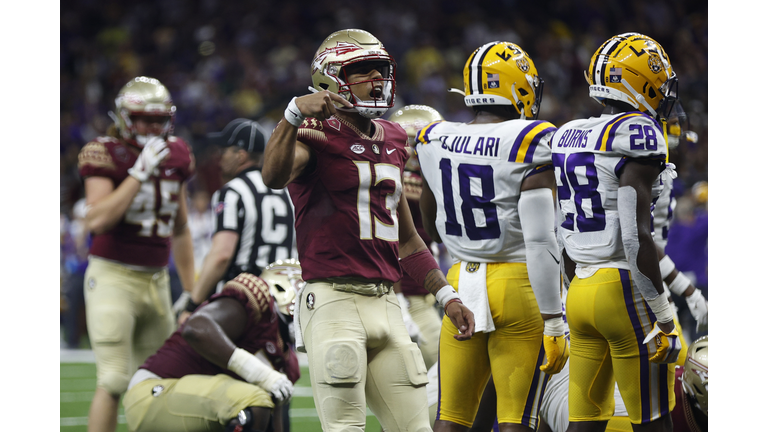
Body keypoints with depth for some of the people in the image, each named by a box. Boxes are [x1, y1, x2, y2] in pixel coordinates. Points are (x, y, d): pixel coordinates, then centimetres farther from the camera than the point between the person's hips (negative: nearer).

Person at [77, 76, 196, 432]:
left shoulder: (176, 156, 9)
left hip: (156, 280, 7)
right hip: (113, 277, -6)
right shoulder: (105, 155, -9)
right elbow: (97, 219, -23)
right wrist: (140, 172, -22)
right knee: (114, 380, -13)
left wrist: (191, 289, 20)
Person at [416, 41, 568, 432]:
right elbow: (540, 242, -17)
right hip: (518, 285, -5)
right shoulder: (530, 146, -13)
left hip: (463, 283, 5)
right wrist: (553, 322, -13)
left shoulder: (435, 142, 4)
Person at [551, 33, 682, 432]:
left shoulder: (567, 138, 12)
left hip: (581, 290, 8)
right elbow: (636, 236, -19)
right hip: (626, 292, -8)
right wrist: (662, 316, -15)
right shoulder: (636, 135, -13)